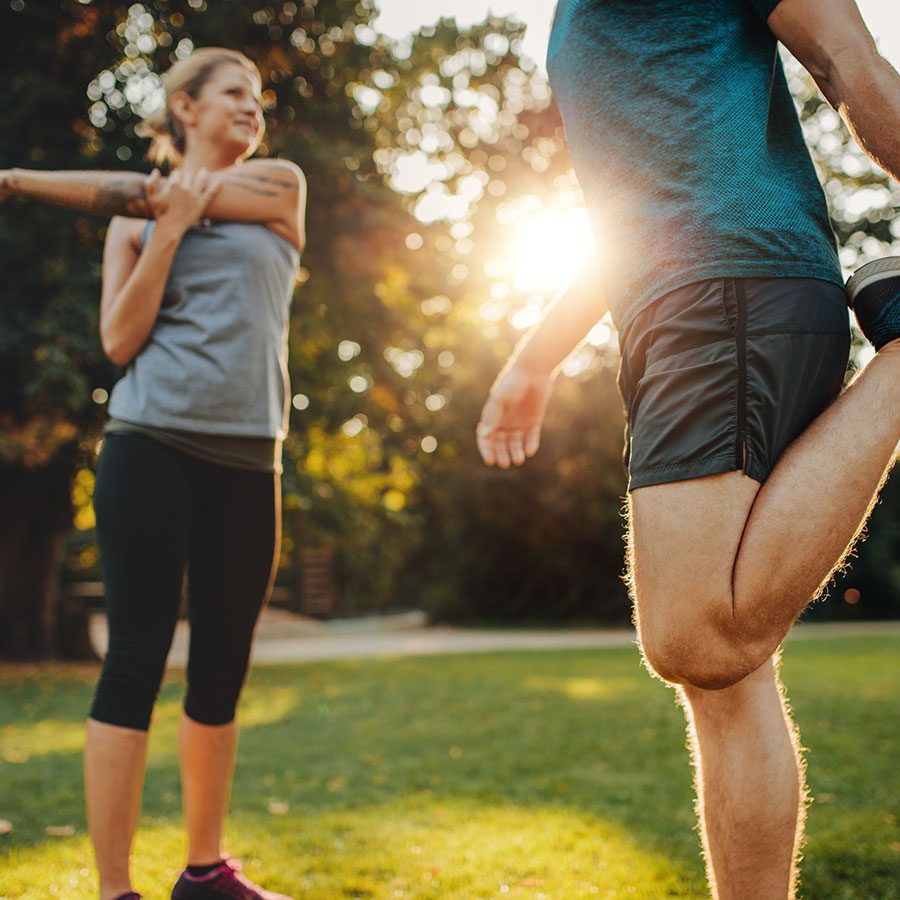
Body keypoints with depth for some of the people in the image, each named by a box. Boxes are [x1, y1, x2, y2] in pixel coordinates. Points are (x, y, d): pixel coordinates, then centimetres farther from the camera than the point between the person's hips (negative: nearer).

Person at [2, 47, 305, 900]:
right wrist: (168, 227, -7)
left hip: (246, 462, 3)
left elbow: (136, 188, 2)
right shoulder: (135, 219, 12)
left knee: (222, 669, 7)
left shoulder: (280, 186, 14)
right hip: (150, 446, -2)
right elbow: (119, 340, -2)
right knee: (137, 658, -7)